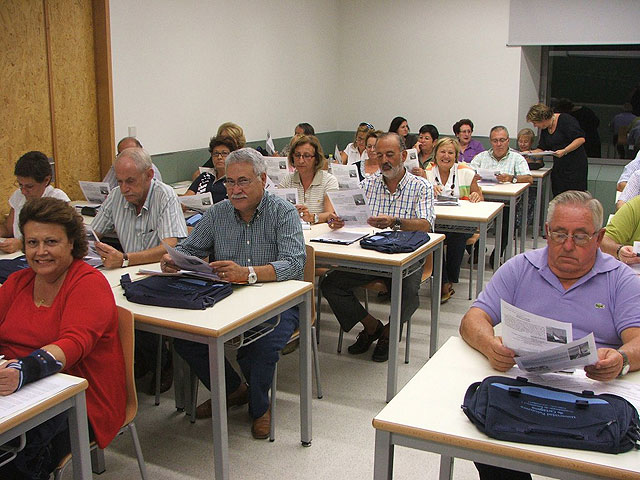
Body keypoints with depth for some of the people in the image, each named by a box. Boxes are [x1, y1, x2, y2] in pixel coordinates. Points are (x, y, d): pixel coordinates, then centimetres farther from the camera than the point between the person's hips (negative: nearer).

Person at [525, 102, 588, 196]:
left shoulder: (565, 119, -11)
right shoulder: (545, 129, 12)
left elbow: (581, 139, -16)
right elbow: (542, 149, 18)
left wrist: (564, 151, -23)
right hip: (558, 166, 7)